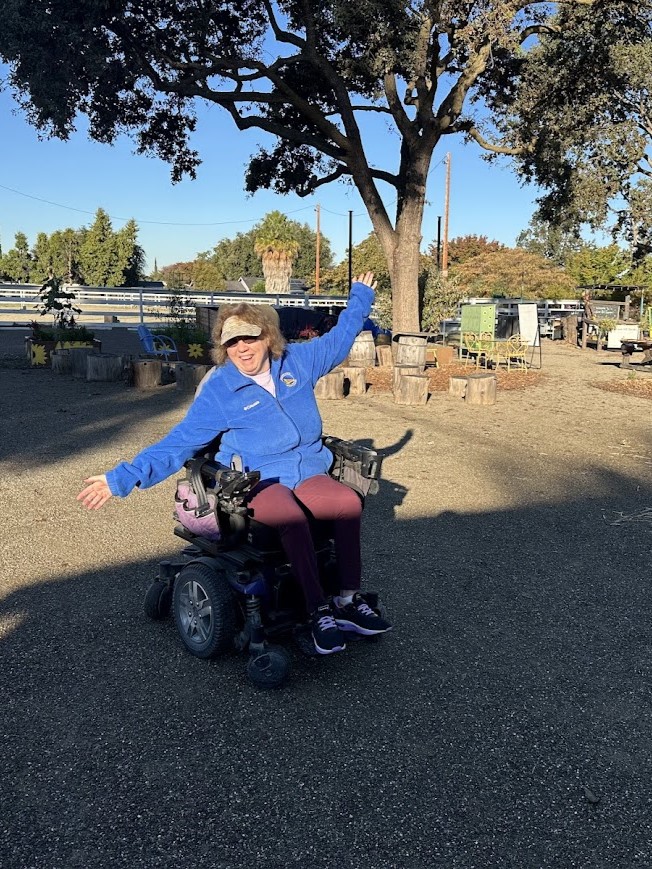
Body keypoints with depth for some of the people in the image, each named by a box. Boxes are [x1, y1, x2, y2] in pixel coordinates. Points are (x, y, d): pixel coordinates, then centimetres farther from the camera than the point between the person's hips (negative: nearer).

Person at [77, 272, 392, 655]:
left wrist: (360, 297, 34)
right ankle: (320, 613, -27)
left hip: (309, 473, 4)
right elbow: (177, 444, -2)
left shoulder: (297, 360, 8)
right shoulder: (218, 391, -2)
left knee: (349, 501, -31)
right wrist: (123, 478, -10)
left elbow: (339, 339, 26)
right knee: (292, 517, -39)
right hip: (258, 481, -3)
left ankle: (349, 601, -19)